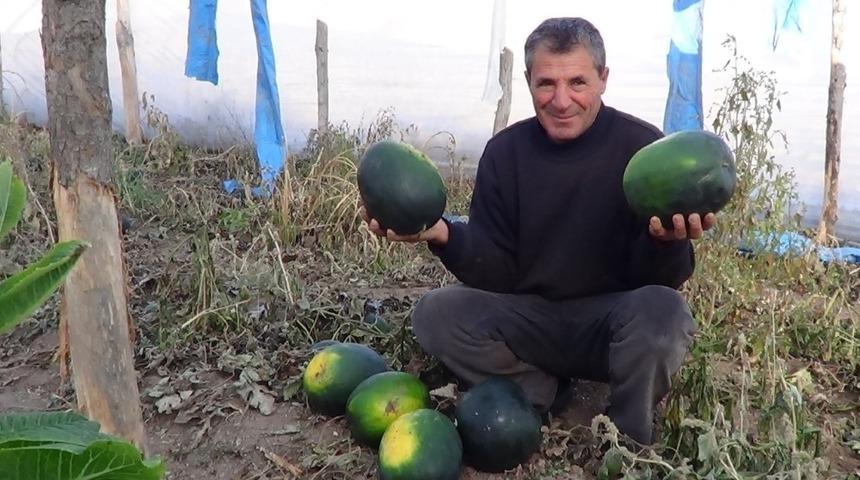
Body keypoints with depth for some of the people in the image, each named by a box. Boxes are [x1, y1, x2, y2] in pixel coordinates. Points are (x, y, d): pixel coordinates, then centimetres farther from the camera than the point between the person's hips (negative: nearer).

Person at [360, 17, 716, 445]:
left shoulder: (643, 146, -13)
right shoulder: (505, 151, -5)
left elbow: (659, 281, -13)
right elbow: (497, 274, -8)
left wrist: (667, 240, -37)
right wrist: (445, 235, -28)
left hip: (613, 318, -2)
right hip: (530, 317, 2)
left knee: (661, 312, -34)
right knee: (436, 313, -19)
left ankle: (630, 441, -6)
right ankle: (543, 395, -1)